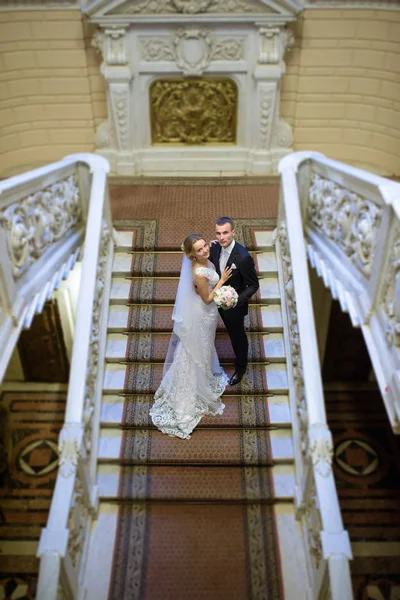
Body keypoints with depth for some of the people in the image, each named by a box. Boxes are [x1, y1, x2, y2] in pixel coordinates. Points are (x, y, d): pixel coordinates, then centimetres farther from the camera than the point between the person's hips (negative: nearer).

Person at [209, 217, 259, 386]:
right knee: (231, 332, 29)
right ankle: (238, 354, 57)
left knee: (238, 336, 19)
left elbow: (254, 285, -22)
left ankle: (240, 367, 45)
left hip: (235, 305, -5)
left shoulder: (243, 257, -32)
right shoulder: (215, 247, -14)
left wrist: (237, 301, -33)